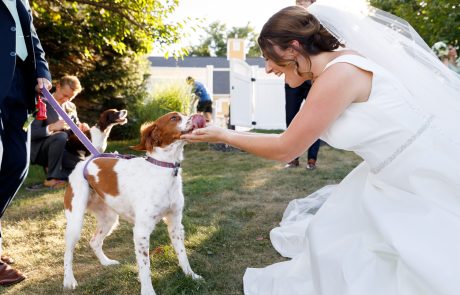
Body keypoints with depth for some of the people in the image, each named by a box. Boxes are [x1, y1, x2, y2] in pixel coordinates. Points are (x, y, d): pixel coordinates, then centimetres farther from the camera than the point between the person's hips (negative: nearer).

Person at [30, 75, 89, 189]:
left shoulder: (71, 107, 9)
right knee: (61, 136, -35)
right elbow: (32, 133, -19)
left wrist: (82, 127, -10)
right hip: (38, 151, -5)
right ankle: (52, 178, -22)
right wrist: (51, 127, -35)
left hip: (60, 151, 5)